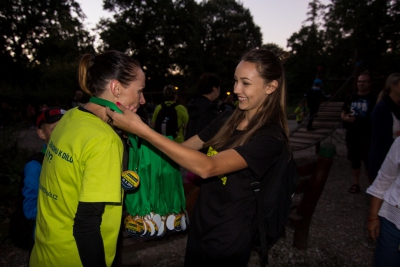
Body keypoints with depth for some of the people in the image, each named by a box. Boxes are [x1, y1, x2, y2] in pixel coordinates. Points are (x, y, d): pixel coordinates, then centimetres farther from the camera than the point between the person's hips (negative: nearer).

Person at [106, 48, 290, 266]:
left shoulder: (271, 137, -22)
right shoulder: (227, 119, -3)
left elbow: (207, 167, -34)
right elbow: (184, 148, 5)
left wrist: (141, 130, -36)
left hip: (228, 239, -5)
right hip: (199, 225, 6)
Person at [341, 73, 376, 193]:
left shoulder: (374, 99, -4)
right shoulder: (351, 98, 9)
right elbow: (343, 113, 14)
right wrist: (346, 117, -8)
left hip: (367, 136, -4)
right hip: (352, 135, 4)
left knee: (368, 162, -3)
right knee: (355, 161, 12)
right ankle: (355, 184, 24)